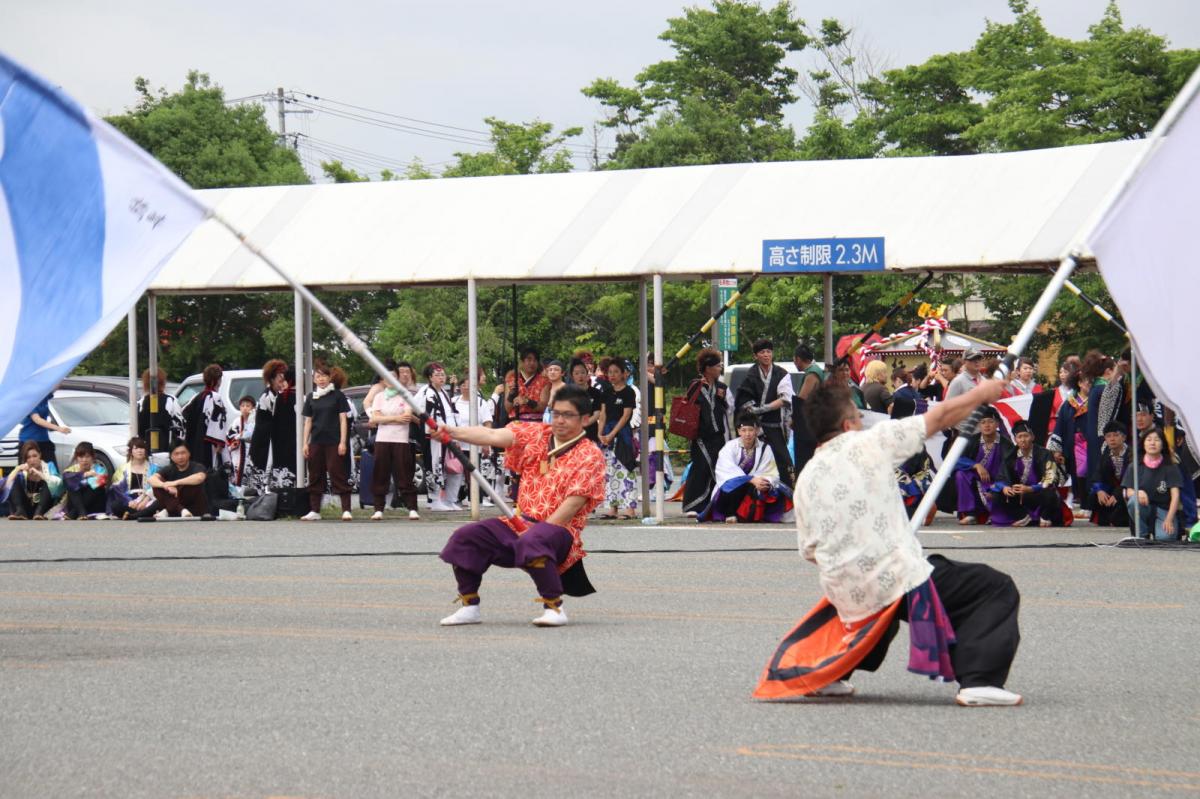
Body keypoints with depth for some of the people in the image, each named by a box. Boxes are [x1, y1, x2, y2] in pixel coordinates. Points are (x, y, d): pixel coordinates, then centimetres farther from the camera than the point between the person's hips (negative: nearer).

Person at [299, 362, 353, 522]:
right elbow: (308, 421, 13)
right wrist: (305, 443, 6)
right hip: (316, 442, 4)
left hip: (333, 442, -4)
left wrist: (343, 442, -9)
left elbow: (343, 419, -1)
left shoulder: (337, 395, 1)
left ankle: (346, 510, -9)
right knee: (315, 477, 5)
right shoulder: (311, 398, 11)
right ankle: (314, 511, 10)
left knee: (338, 475, -7)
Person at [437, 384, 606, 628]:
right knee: (466, 537, -7)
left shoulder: (590, 455, -5)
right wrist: (453, 433, -18)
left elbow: (571, 505, -13)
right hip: (522, 522, 6)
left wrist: (537, 529, -19)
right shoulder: (536, 434, 10)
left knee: (531, 541, -39)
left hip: (561, 530, -6)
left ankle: (555, 608, -27)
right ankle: (469, 607, 5)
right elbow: (494, 436, -4)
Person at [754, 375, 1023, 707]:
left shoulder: (806, 480, 8)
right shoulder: (871, 443, -5)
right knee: (996, 590, 2)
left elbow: (811, 551, 14)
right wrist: (982, 393, 18)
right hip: (899, 581, -6)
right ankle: (978, 680, -13)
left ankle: (824, 675, 35)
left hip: (845, 594, 6)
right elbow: (940, 417, 2)